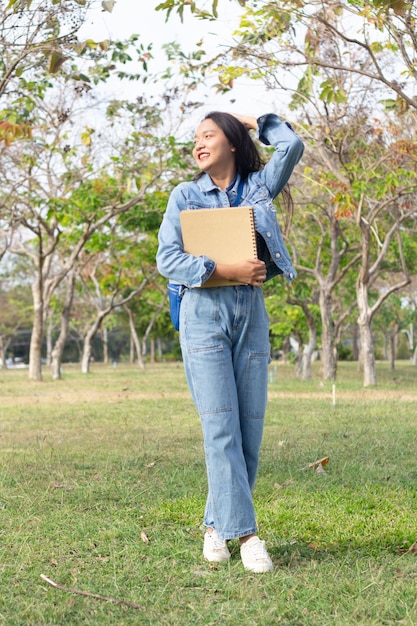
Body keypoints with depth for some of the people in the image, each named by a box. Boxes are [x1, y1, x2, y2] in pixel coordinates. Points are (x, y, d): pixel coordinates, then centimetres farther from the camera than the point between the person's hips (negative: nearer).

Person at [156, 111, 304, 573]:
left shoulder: (259, 186, 12)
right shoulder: (186, 196, 6)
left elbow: (292, 144, -1)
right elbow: (167, 259, -4)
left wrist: (251, 120, 14)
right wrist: (226, 271, -14)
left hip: (251, 313, 3)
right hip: (204, 312, -2)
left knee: (251, 426, 0)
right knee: (220, 425, -10)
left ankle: (217, 524, 13)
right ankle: (244, 532, -10)